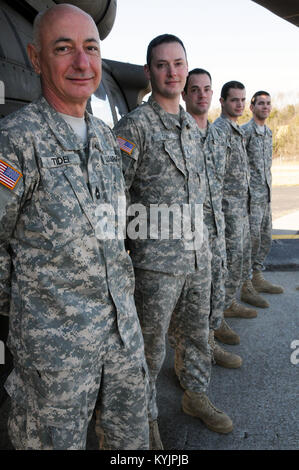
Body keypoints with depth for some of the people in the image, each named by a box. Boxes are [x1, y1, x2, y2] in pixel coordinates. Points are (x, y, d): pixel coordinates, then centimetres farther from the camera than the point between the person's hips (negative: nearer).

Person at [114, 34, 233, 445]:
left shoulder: (192, 126, 13)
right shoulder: (134, 127, -11)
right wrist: (125, 245, -12)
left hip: (198, 256, 7)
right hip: (157, 260, -7)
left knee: (196, 331, 21)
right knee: (151, 344, 8)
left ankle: (196, 395, 43)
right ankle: (146, 417, 29)